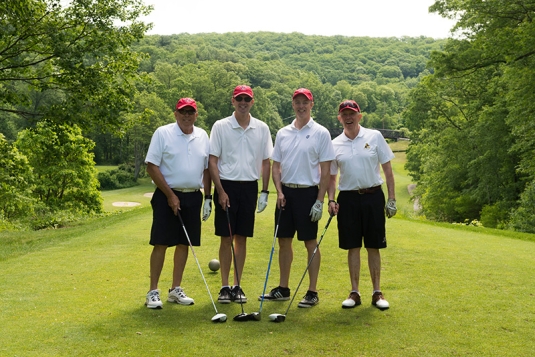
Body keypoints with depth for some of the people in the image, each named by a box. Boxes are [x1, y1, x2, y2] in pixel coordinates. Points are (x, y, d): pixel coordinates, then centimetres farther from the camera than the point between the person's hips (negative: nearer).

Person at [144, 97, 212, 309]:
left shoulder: (203, 136, 9)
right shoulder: (162, 133, -5)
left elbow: (207, 168, 14)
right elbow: (152, 166, -8)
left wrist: (208, 198, 8)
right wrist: (170, 195, -12)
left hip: (193, 197, 5)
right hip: (167, 196, -4)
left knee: (184, 244, 8)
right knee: (161, 244, -4)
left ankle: (176, 289, 18)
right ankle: (153, 291, 3)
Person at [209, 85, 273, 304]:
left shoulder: (262, 128, 5)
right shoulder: (220, 127, -2)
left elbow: (266, 162, 9)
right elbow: (212, 161, -3)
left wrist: (265, 192, 3)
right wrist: (220, 191, -10)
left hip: (249, 188, 2)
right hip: (227, 187, -2)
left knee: (242, 238, 7)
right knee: (226, 239, 1)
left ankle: (237, 286, 15)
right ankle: (225, 286, 9)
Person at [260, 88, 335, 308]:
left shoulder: (321, 133, -3)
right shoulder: (282, 133, 10)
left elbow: (325, 170, -5)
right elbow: (276, 166, 12)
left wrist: (320, 201, -11)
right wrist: (279, 191, -2)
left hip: (308, 192, -5)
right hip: (286, 192, 5)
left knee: (310, 243, 0)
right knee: (284, 241, 9)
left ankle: (312, 292, 7)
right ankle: (283, 288, 20)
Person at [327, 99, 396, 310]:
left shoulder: (374, 137, 1)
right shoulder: (335, 144, 5)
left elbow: (387, 169, 3)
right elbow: (331, 176, 11)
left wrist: (392, 199, -1)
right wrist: (331, 200, -3)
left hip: (373, 196, -1)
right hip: (348, 198, 1)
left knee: (373, 247, 3)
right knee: (353, 247, 5)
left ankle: (377, 293, 13)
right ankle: (354, 293, 14)